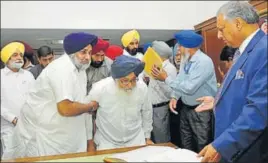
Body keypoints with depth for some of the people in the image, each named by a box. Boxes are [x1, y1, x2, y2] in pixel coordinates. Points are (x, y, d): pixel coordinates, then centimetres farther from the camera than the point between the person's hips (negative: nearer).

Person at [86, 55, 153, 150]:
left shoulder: (142, 87, -19)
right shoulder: (99, 89, -25)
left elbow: (147, 112, 1)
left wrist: (147, 137, 12)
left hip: (136, 141, 2)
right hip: (107, 142, -1)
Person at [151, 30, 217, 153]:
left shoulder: (204, 62, -22)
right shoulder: (186, 60, 5)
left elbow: (189, 88, -28)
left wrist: (166, 79, -20)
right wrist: (174, 97, -11)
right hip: (185, 108, 8)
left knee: (202, 146, 8)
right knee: (186, 144, 20)